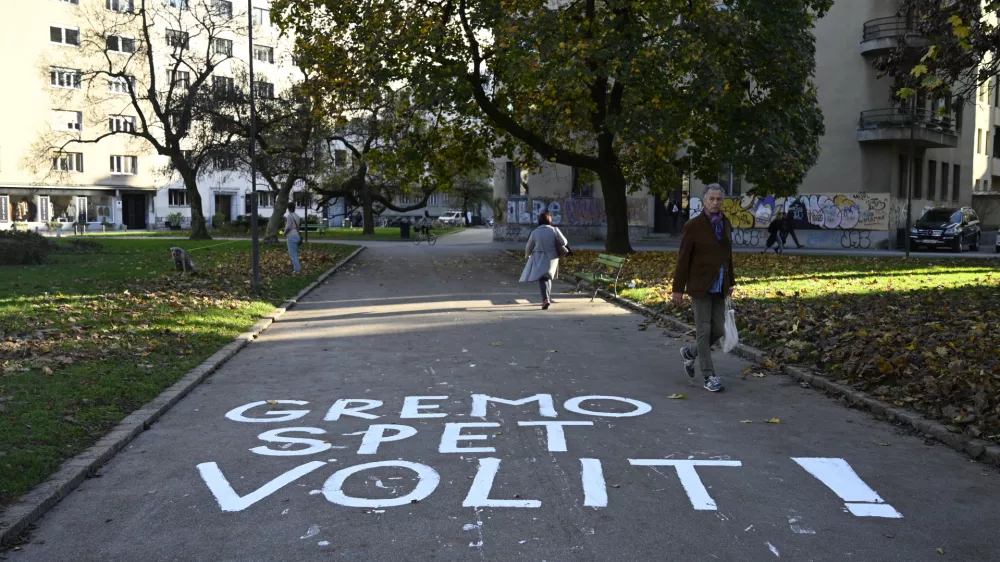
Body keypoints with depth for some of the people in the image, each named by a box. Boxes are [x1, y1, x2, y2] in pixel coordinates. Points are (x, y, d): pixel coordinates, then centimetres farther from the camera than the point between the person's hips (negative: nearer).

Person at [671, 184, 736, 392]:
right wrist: (678, 289, -10)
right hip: (700, 286, -6)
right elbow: (683, 259, -10)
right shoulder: (693, 225, -10)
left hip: (718, 287, 6)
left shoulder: (726, 224, 7)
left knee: (718, 330, 6)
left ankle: (690, 353, 31)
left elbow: (728, 255, 15)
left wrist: (730, 282, 16)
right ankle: (709, 376, 5)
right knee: (704, 330, -2)